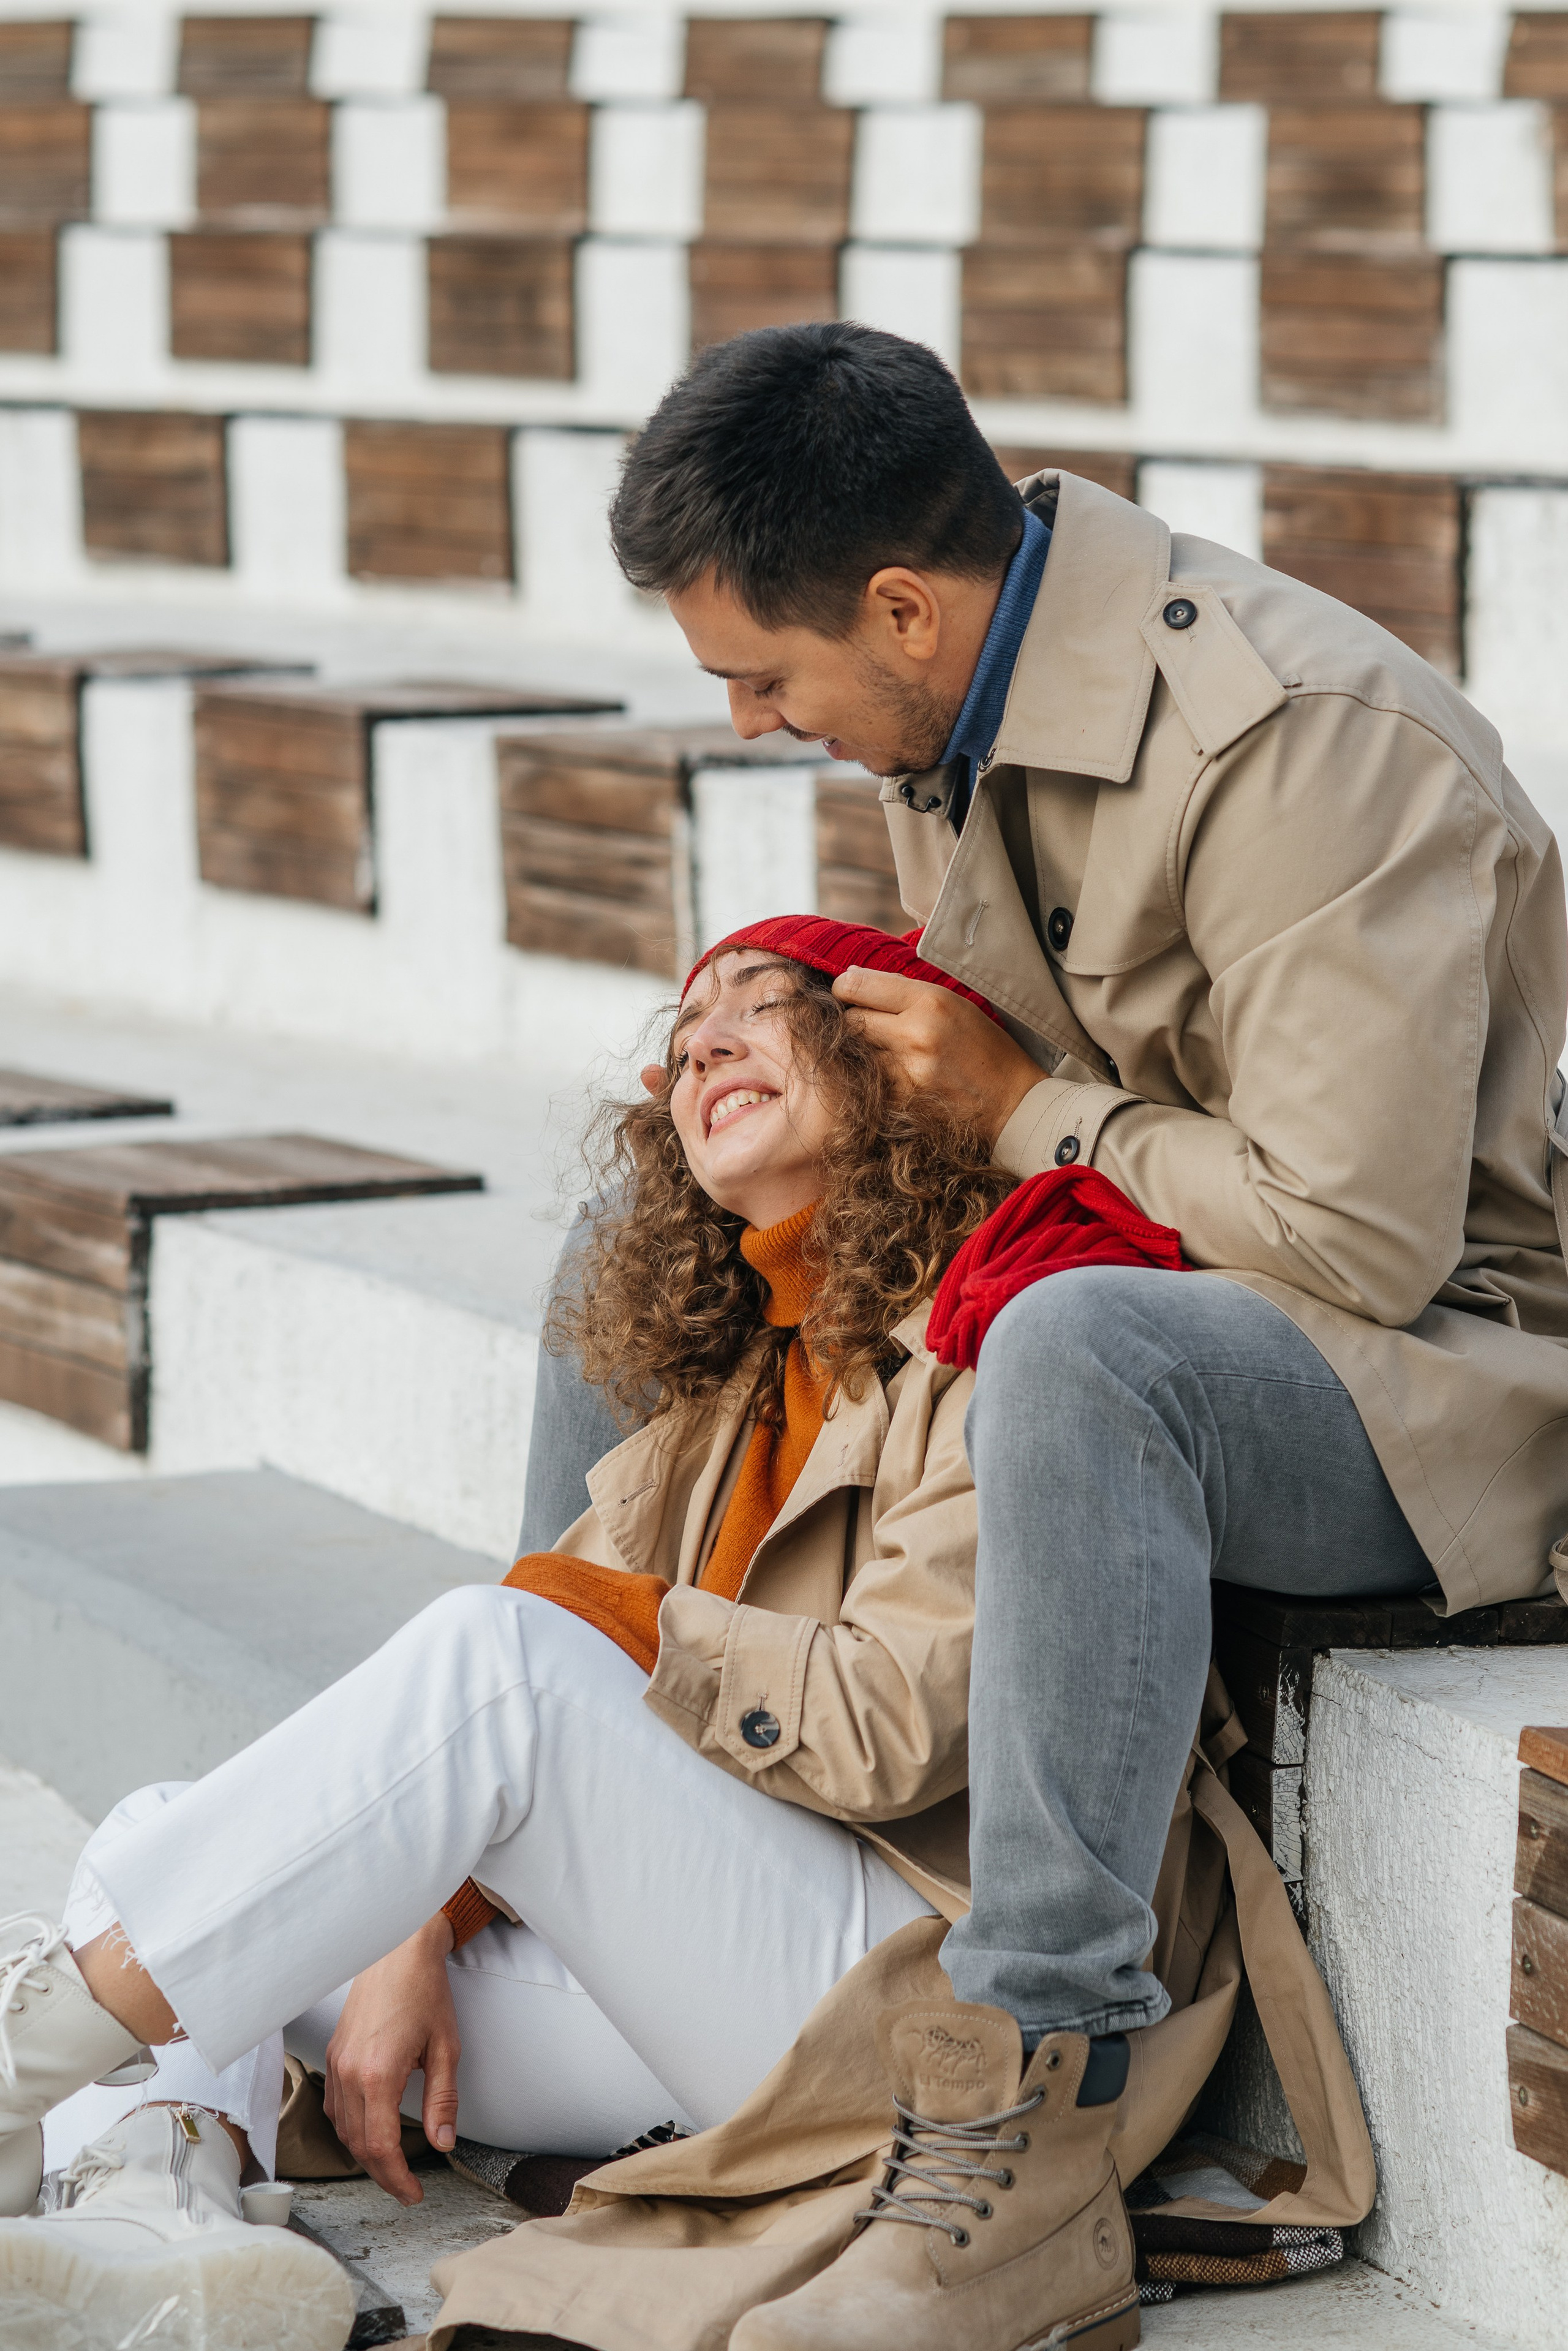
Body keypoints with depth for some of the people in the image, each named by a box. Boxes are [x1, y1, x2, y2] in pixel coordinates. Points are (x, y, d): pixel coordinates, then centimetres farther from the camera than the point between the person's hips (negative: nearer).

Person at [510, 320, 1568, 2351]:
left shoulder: (1294, 744, -27)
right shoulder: (961, 711, 2)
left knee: (1082, 1352, -41)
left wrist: (1023, 1111, -19)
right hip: (1145, 1290, 10)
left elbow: (1357, 1233, -30)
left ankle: (1021, 2117, -40)